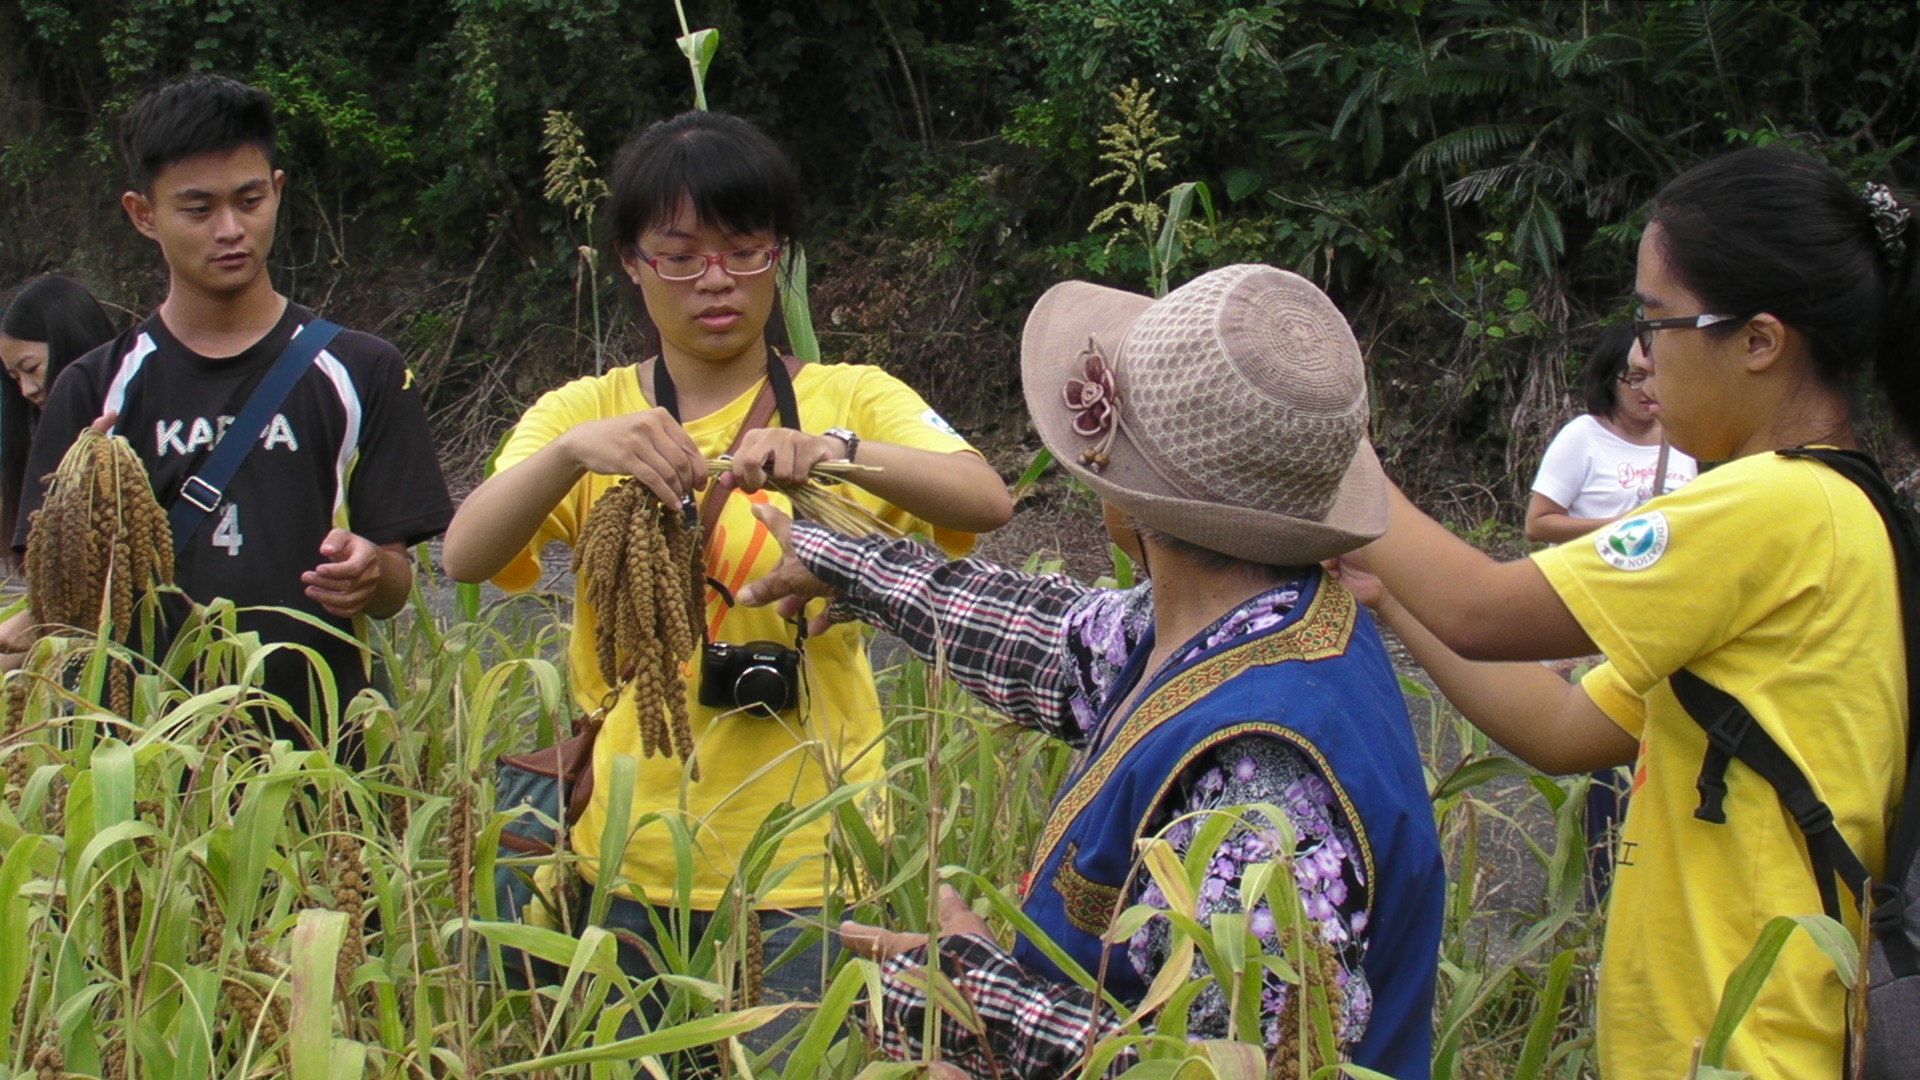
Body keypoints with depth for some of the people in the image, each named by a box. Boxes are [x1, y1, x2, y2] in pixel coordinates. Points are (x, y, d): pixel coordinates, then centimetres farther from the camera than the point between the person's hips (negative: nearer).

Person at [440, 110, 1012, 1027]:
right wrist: (574, 451, -29)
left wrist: (834, 452, -32)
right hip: (628, 871, 1)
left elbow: (987, 502, -15)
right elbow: (465, 557, -11)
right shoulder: (584, 412, 6)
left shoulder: (851, 401, 3)